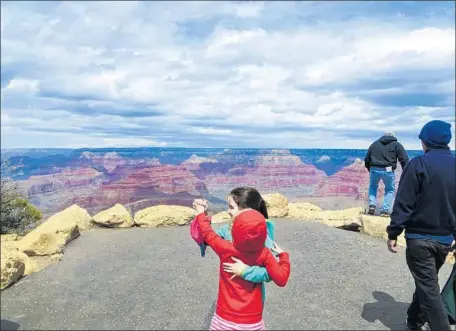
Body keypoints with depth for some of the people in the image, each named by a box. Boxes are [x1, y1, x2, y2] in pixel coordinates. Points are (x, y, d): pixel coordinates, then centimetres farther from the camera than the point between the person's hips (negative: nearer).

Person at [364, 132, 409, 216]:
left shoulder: (374, 144, 21)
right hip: (388, 170, -2)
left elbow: (367, 159, 21)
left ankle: (372, 205, 13)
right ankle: (385, 210, 9)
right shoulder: (396, 144, 13)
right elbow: (404, 160, 3)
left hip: (374, 169, 2)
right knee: (390, 190, 18)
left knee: (372, 187, 27)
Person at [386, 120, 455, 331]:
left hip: (420, 238, -6)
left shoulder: (419, 164, -14)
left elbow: (403, 203, -17)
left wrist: (393, 233, -11)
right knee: (427, 283, 21)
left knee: (428, 289, 1)